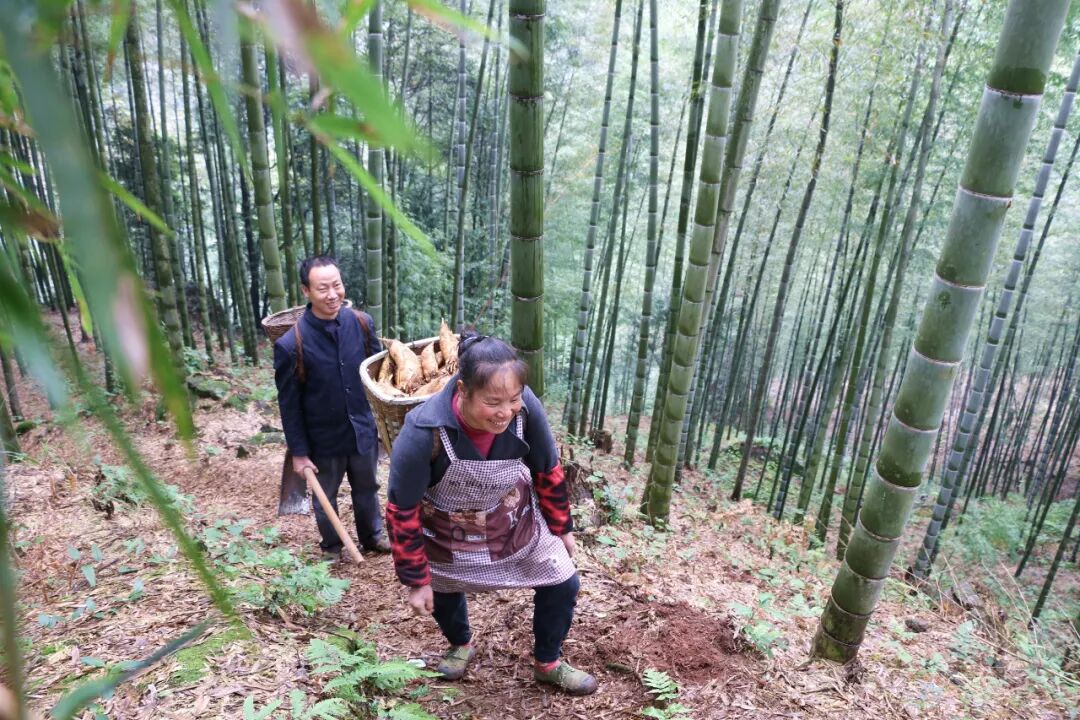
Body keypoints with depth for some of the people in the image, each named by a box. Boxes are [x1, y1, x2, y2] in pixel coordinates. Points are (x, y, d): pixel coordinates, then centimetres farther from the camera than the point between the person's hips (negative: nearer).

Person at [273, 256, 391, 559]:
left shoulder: (362, 323, -11)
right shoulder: (290, 344, -21)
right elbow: (289, 404, -12)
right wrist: (298, 452, -8)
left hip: (363, 430, 3)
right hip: (323, 439, -2)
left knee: (367, 489, 24)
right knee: (326, 498, 21)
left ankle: (373, 536, 48)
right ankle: (331, 548, 45)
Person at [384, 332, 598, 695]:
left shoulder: (526, 409, -30)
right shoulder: (422, 433, -38)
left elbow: (547, 470, -10)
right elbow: (402, 511, -23)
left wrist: (561, 527, 3)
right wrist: (416, 580, -15)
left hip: (516, 520, 2)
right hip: (448, 534, -2)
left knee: (562, 583, 8)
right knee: (442, 594, 22)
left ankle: (547, 664, 37)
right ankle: (461, 645, 58)